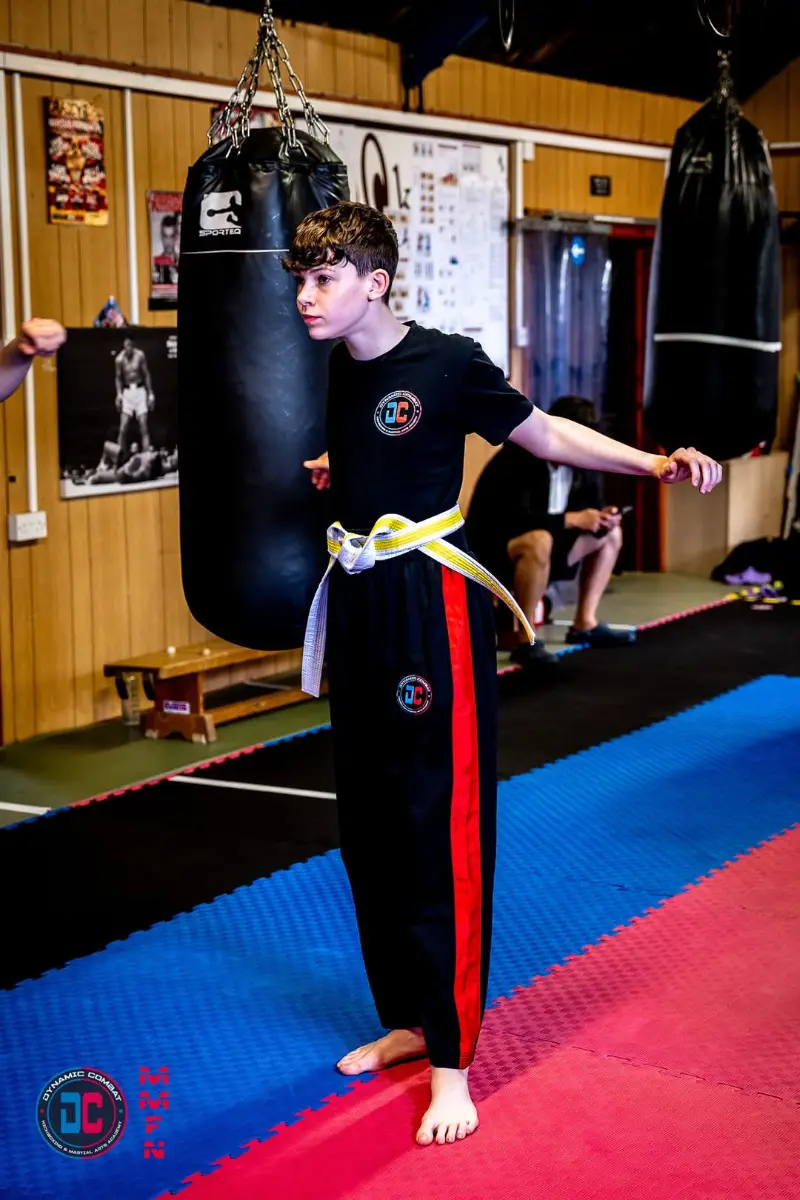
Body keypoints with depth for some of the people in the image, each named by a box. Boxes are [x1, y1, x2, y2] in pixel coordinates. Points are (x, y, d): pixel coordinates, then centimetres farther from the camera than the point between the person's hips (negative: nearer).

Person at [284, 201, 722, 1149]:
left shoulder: (446, 362, -12)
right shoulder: (331, 367, 7)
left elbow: (547, 436, -5)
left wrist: (657, 464, -14)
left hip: (431, 608, -7)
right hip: (356, 607, 7)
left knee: (441, 830, -4)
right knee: (367, 827, 13)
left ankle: (450, 1058, 9)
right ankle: (405, 1019, 31)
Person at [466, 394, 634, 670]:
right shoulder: (520, 457, -25)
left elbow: (587, 504, 7)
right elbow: (516, 520, -33)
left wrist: (601, 517, -17)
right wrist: (572, 519, -28)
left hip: (543, 540, 9)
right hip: (491, 550, -9)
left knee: (611, 533, 10)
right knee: (538, 540, -40)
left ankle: (585, 624, 7)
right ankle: (525, 641, -30)